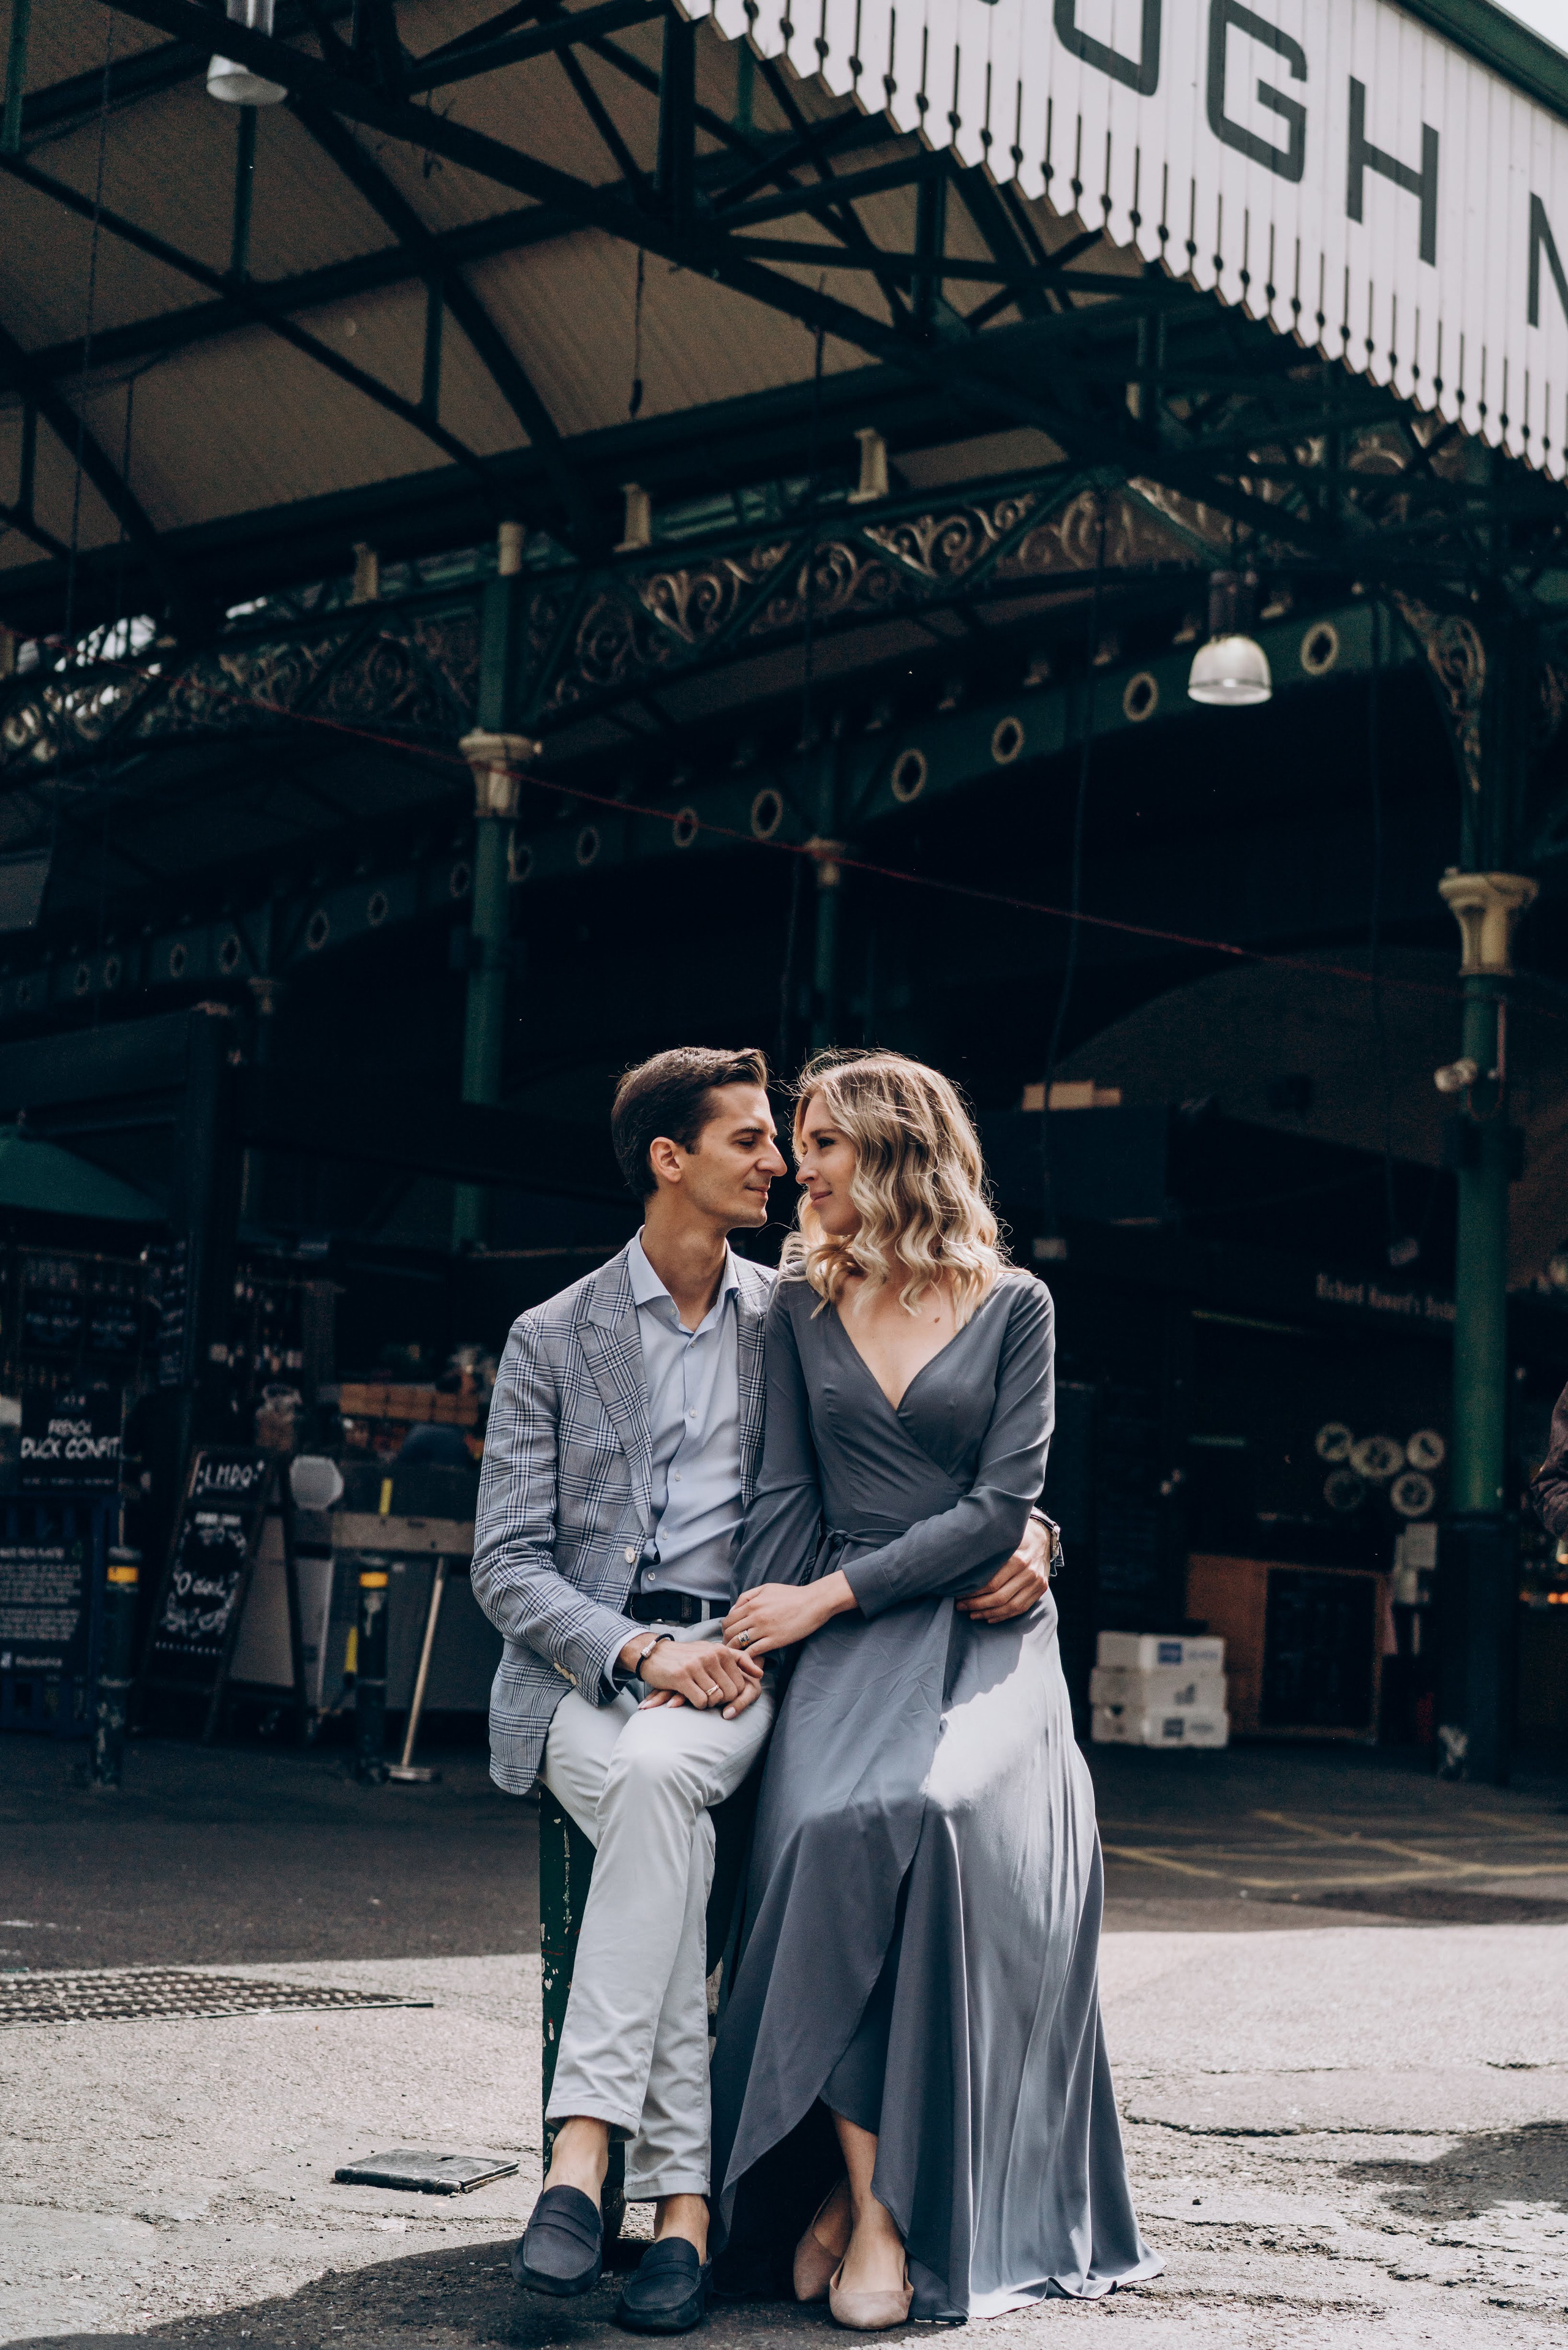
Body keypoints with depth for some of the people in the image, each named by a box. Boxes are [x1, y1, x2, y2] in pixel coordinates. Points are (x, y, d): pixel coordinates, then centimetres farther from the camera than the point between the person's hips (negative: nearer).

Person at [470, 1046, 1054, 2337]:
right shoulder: (552, 1340, 9)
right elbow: (505, 1564, 2)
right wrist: (640, 1651, -16)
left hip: (733, 1654, 1)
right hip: (580, 1668, 0)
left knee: (659, 1770, -36)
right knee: (661, 1810, -34)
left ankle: (586, 2145, -38)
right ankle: (683, 2196, -33)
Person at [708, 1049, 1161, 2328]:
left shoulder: (1013, 1305, 4)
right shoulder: (803, 1306, 13)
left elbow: (1000, 1507, -4)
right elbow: (788, 1493, 10)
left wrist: (828, 1595, -10)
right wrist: (742, 1639, -6)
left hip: (985, 1634, -2)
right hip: (847, 1644, 2)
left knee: (926, 1816, -32)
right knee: (825, 1827, -29)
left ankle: (886, 2193, -23)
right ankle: (866, 2186, -22)